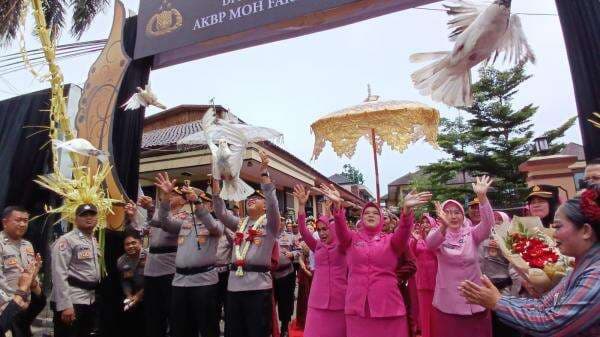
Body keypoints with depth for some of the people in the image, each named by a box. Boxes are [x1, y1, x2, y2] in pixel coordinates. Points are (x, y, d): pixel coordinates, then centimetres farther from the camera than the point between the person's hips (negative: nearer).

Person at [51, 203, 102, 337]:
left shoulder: (95, 241, 12)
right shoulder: (66, 240, -11)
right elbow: (59, 275, -16)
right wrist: (65, 305, -21)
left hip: (91, 301, 8)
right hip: (71, 300, -8)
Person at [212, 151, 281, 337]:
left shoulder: (269, 223, 2)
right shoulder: (239, 223, 16)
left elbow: (273, 203, -15)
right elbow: (221, 212, 5)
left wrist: (264, 171, -19)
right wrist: (215, 179, -2)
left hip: (258, 286, -5)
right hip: (234, 285, 5)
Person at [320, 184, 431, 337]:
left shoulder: (390, 240, 3)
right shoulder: (352, 239, 5)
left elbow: (404, 232, -16)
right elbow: (341, 228, -14)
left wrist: (407, 209, -35)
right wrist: (337, 205, -33)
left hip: (388, 305, 0)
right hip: (357, 305, 1)